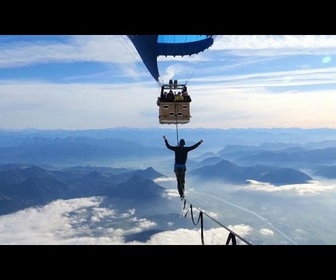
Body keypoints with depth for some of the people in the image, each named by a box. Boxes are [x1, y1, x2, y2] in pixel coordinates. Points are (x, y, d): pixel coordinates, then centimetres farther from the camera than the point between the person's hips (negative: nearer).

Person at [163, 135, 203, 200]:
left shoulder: (176, 148, -2)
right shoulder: (186, 149, -6)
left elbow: (168, 146, 9)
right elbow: (194, 146, 1)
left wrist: (165, 140, 23)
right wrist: (200, 142, 15)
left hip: (176, 167, 2)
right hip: (182, 167, -2)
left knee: (178, 181, 12)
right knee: (182, 181, 7)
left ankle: (181, 194, 11)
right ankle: (182, 194, -2)